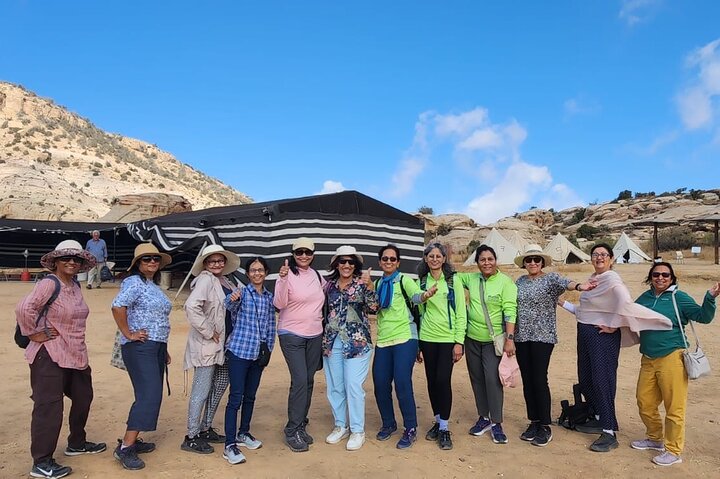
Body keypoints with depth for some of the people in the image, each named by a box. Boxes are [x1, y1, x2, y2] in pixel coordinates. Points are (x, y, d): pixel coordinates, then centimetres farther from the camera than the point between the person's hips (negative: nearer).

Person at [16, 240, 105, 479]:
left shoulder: (75, 286, 9)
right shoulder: (49, 284, -17)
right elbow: (24, 308, -30)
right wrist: (33, 334, -20)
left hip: (76, 355, 9)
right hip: (50, 357, -9)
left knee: (83, 398, 20)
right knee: (49, 407, -2)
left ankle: (76, 444, 38)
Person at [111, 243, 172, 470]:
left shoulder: (154, 286, 18)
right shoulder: (134, 282, -10)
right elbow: (118, 306, -26)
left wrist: (164, 349, 22)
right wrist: (128, 333, -20)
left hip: (157, 347, 9)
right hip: (140, 347, -9)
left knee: (151, 396, 12)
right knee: (149, 396, -14)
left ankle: (133, 440, 22)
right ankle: (125, 448, -8)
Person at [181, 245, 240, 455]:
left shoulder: (224, 282, 11)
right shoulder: (205, 280, -15)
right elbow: (191, 307, -29)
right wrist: (209, 332, -22)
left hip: (221, 344, 9)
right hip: (206, 345, -9)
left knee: (219, 386, 17)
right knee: (202, 391, -1)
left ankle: (205, 429, 32)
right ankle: (191, 438, 12)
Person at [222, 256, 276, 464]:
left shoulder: (269, 297, 8)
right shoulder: (242, 292, -7)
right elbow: (229, 305, -29)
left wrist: (269, 349, 8)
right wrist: (233, 298, -51)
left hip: (259, 353, 5)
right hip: (239, 350, -5)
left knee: (250, 396, 16)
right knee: (236, 397, -5)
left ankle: (243, 433, 32)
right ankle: (229, 445, 0)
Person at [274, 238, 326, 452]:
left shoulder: (317, 276, 7)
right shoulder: (288, 275, -9)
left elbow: (326, 292, 28)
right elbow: (279, 304, -19)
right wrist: (283, 279, -31)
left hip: (315, 335, 6)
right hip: (292, 335, -6)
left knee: (309, 381, 10)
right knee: (299, 381, -11)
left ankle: (301, 426, 24)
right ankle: (292, 432, 1)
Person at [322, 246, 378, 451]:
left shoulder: (362, 283, -2)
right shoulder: (330, 284, 9)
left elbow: (373, 308, -12)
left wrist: (369, 286, -23)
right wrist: (323, 337, 9)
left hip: (356, 342, -4)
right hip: (332, 342, 4)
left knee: (354, 387, -4)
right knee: (334, 387, 11)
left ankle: (357, 431, 10)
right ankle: (340, 426, 27)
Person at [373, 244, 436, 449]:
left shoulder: (404, 280, -4)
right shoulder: (378, 284, 13)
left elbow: (415, 295, -24)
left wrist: (425, 294, -47)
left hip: (404, 338, -5)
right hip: (383, 340, 6)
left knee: (402, 384, -9)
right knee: (380, 384, 6)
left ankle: (410, 429, 8)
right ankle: (388, 424, 28)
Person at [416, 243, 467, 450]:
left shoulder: (453, 281, -1)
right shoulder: (421, 282, 6)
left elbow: (461, 313, -2)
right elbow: (418, 312, 9)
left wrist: (459, 341, -7)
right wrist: (416, 343, 8)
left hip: (448, 339, -3)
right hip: (427, 338, 3)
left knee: (443, 380, -7)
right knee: (432, 381, 8)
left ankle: (444, 428, 7)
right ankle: (437, 421, 26)